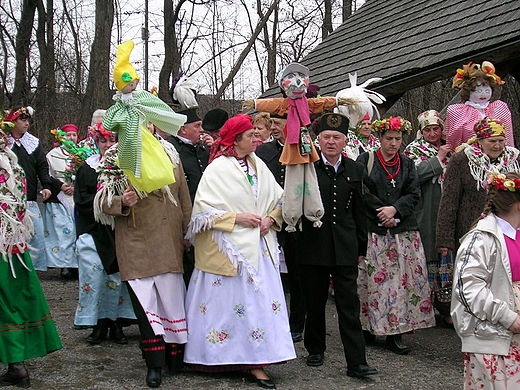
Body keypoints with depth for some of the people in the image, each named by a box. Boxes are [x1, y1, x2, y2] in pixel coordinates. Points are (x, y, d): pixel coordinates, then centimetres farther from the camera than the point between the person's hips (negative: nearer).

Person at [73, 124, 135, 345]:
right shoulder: (87, 168, 7)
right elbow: (81, 200, -1)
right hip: (93, 232, 0)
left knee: (118, 277, 1)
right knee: (94, 276, -3)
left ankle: (116, 323, 12)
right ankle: (99, 325, 8)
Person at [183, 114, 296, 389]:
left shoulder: (258, 166, 8)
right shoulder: (218, 168, -7)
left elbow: (278, 200, 13)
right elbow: (204, 208, -11)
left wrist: (271, 218, -6)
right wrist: (237, 218, -15)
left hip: (259, 247, 5)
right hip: (228, 248, -5)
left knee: (259, 302, 2)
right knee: (226, 302, 2)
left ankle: (257, 363, 6)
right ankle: (217, 357, 15)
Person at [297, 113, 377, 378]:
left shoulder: (354, 169, 8)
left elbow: (359, 211, 13)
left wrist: (361, 246, 12)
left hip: (345, 247, 2)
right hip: (313, 244, -1)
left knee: (350, 305, -1)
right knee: (314, 302, 11)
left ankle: (356, 362, 1)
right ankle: (315, 349, 30)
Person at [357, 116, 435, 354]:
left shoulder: (407, 164, 14)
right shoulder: (365, 160, 4)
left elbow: (414, 194, 5)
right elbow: (362, 192, -5)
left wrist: (395, 209, -11)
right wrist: (382, 212, -11)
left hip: (403, 230, 3)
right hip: (373, 230, -3)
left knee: (402, 279, -3)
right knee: (374, 279, -2)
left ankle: (395, 333, 0)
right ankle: (369, 327, 8)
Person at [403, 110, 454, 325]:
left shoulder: (451, 149, 16)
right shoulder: (414, 150, 4)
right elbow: (414, 174, -15)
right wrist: (438, 158, -9)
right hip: (426, 216, -4)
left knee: (448, 254, 4)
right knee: (426, 256, -3)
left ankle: (446, 308, 11)